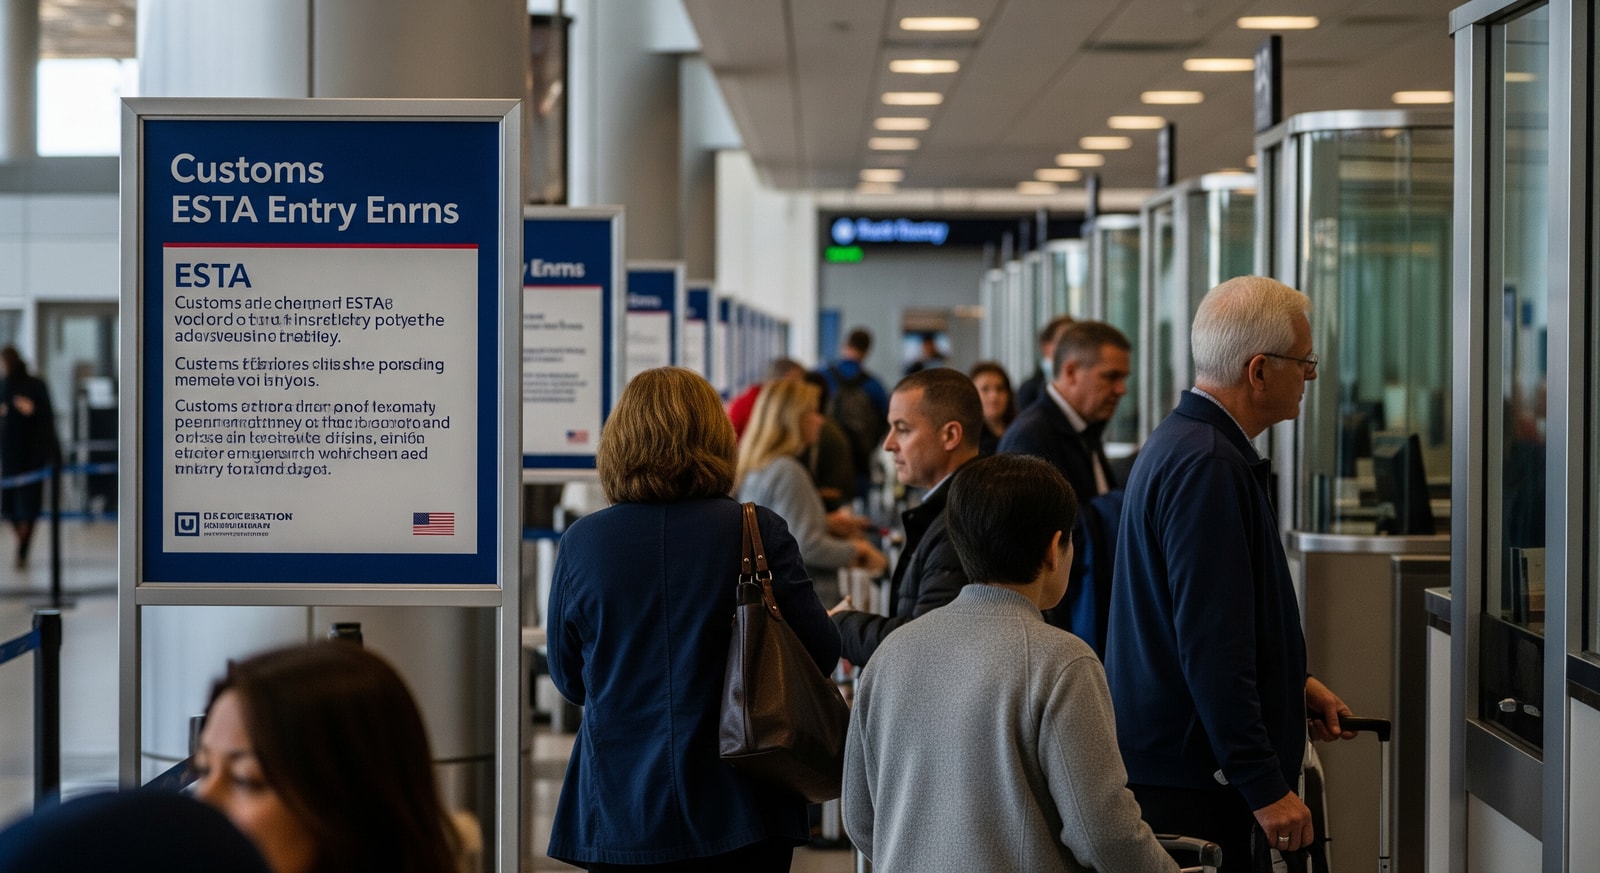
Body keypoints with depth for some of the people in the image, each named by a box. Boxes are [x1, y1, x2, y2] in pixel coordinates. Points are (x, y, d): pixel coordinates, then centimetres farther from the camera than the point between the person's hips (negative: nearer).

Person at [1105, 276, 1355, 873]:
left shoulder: (1179, 443, 14)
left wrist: (1293, 683, 23)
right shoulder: (1208, 468, -20)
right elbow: (1212, 644, -25)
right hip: (1189, 780, -11)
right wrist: (1266, 786, -23)